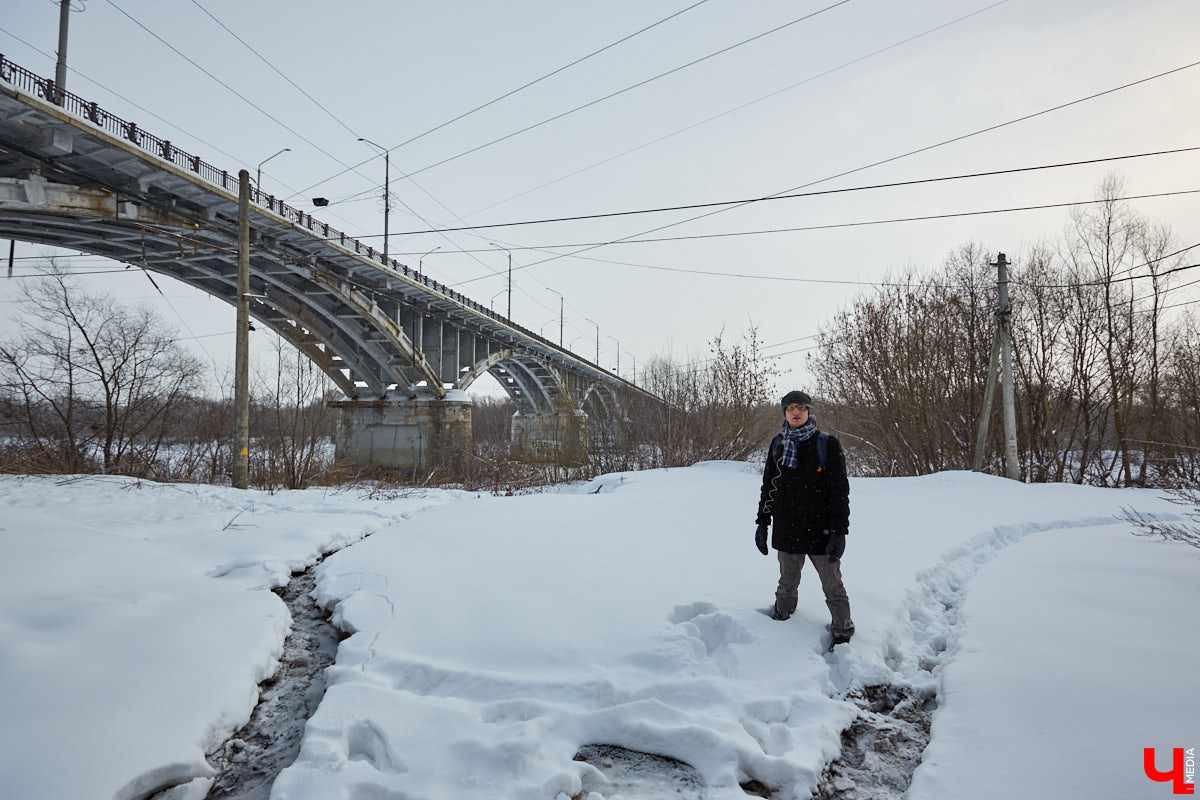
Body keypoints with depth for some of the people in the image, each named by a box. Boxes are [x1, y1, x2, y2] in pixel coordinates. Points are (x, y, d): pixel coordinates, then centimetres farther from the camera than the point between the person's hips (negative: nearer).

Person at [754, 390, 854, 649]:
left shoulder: (827, 444, -6)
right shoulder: (777, 444, 6)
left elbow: (840, 490, -7)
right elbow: (768, 486, 13)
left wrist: (839, 530, -12)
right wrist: (763, 522, 11)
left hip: (821, 530, -3)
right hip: (786, 529, 3)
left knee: (832, 586, 6)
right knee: (787, 584, 16)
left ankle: (843, 634, 21)